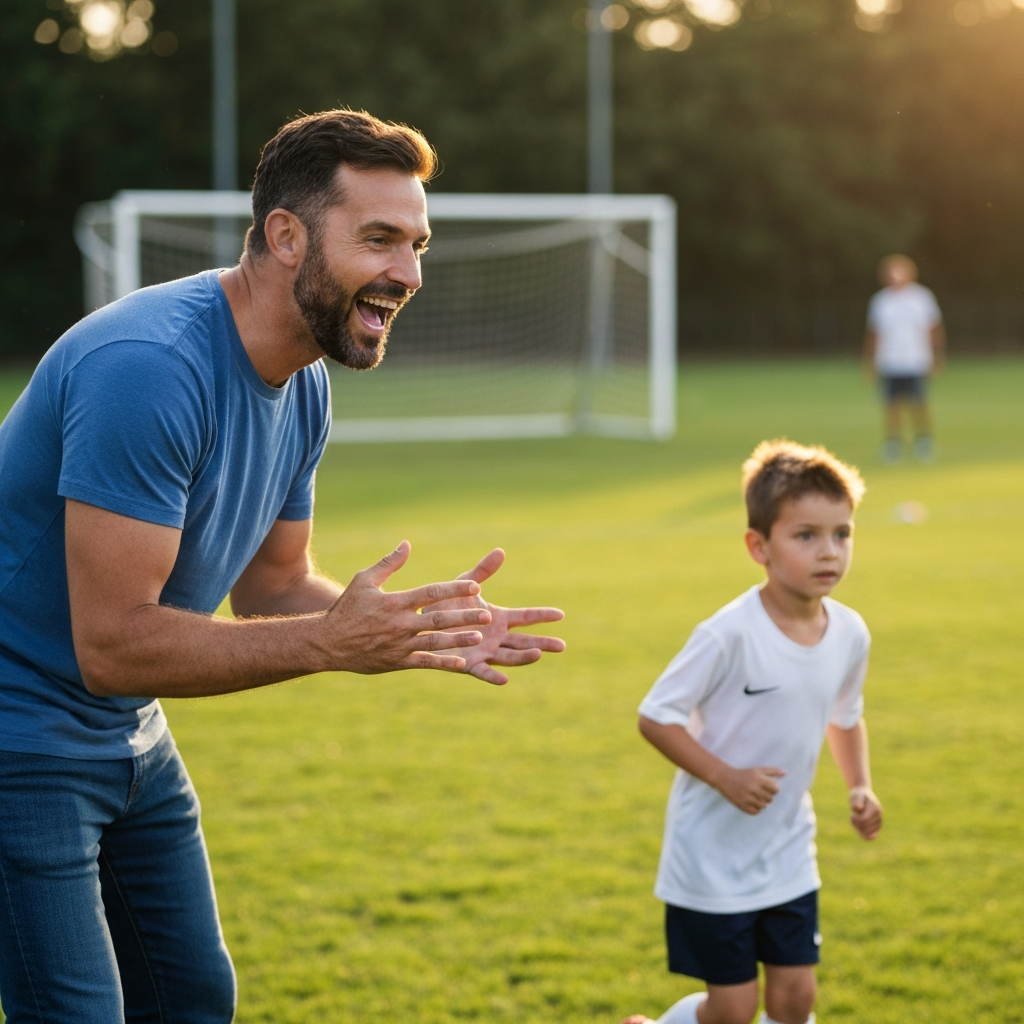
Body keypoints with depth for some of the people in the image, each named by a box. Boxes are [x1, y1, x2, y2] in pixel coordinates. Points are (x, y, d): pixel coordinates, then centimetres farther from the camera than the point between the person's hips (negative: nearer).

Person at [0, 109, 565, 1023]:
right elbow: (112, 646, -30)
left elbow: (275, 586, 10)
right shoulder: (148, 367, -29)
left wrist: (419, 627, -8)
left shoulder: (304, 383, 2)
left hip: (131, 741, 9)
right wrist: (329, 643, -32)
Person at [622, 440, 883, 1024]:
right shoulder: (730, 636, -23)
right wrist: (726, 778, -27)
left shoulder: (850, 635, -3)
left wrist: (861, 786, 2)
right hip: (713, 859, -5)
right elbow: (656, 716, -18)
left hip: (788, 855, 6)